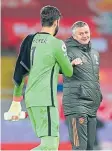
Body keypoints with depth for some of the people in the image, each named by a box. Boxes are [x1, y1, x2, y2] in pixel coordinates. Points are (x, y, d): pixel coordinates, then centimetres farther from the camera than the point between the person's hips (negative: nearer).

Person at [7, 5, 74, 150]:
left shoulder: (30, 41, 12)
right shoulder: (56, 44, -7)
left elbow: (19, 74, 15)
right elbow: (68, 72, 4)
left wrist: (16, 102, 22)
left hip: (30, 99, 8)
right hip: (45, 100, -8)